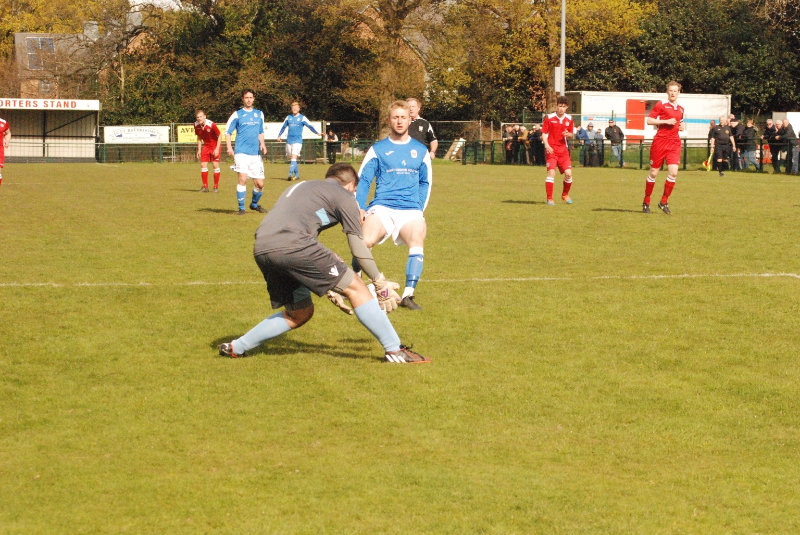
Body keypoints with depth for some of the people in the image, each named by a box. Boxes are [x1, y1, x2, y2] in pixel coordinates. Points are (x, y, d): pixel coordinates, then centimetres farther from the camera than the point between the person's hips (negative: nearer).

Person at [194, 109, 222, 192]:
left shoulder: (211, 124, -25)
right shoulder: (196, 125, -8)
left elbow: (220, 136, -14)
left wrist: (217, 149, -18)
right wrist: (199, 150, 7)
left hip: (215, 145, -5)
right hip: (206, 146, 5)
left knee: (215, 164, -8)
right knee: (203, 164, -3)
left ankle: (216, 187, 1)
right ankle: (205, 187, 4)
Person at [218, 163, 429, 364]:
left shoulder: (299, 187, 36)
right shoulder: (343, 195, 14)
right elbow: (357, 247, 11)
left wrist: (329, 288, 43)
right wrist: (381, 283, 22)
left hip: (261, 249, 8)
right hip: (291, 245, -8)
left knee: (300, 314, 22)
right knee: (355, 287, 3)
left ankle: (236, 348, 26)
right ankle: (394, 350, 2)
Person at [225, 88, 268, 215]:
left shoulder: (259, 114, 14)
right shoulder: (237, 114, 2)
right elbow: (227, 131, 2)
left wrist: (262, 144, 5)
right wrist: (229, 147, -12)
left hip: (255, 154, 4)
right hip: (241, 152, -4)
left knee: (260, 184, 3)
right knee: (243, 179, -18)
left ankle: (254, 204, 29)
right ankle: (241, 207, -8)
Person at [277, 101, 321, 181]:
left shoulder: (302, 118, 1)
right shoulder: (288, 117, 12)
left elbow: (310, 126, -3)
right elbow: (283, 127, 23)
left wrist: (317, 133, -13)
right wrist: (279, 136, 23)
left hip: (298, 141, -5)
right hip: (289, 141, 5)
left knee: (294, 157, -17)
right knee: (291, 158, 8)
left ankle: (290, 174, -24)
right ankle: (297, 174, 22)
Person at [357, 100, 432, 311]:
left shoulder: (420, 150, 16)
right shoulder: (378, 149, 11)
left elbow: (426, 182, 23)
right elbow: (362, 180, 10)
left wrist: (420, 209, 10)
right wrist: (360, 208, -2)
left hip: (410, 210, 1)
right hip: (382, 208, -1)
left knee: (417, 243, -29)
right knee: (365, 241, -28)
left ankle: (408, 295, -24)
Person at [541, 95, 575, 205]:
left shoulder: (569, 119, 7)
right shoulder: (549, 117, -3)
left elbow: (571, 135, 15)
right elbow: (543, 133, 0)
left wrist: (568, 134, -10)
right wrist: (547, 146, -15)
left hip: (563, 149, 3)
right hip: (551, 149, -3)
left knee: (568, 173, -4)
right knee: (551, 172, -15)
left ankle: (565, 195, 20)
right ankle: (549, 198, -9)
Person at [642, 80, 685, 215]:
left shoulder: (680, 108, 16)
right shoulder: (661, 105, -2)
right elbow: (649, 120, -6)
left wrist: (682, 126, 10)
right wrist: (665, 121, -15)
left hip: (674, 143, 4)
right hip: (660, 141, -4)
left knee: (673, 172, -10)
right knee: (653, 173, 2)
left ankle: (664, 202, 4)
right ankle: (646, 202, 16)